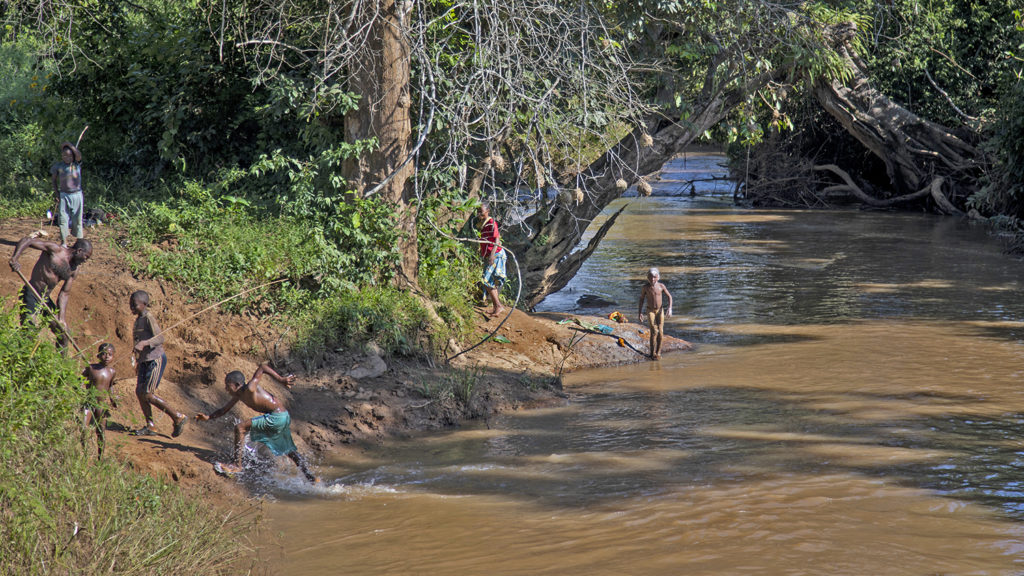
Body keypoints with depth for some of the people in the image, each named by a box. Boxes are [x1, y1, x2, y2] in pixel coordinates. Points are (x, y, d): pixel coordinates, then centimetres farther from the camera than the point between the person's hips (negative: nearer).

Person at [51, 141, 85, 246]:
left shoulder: (77, 164, 1)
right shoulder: (58, 166, 2)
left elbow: (78, 155, -19)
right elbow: (53, 179, 12)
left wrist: (69, 144, -13)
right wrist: (56, 192, 3)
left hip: (77, 195, 0)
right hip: (63, 195, 0)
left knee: (77, 219, 3)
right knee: (63, 219, -3)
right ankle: (64, 241, -1)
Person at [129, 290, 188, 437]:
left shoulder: (149, 319, -14)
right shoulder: (138, 319, 14)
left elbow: (160, 338, -26)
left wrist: (144, 343, -42)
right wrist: (139, 363, 28)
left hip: (155, 359, -9)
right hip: (145, 360, 9)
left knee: (148, 395, -11)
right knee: (139, 392, 3)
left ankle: (178, 417, -2)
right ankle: (150, 426, 9)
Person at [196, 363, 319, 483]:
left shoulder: (250, 389, -18)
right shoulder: (238, 395, 9)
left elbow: (263, 366, -18)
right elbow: (223, 410, 20)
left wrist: (281, 379, -17)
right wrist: (208, 418, 6)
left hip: (276, 417, -10)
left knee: (240, 428, -12)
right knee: (288, 450, 24)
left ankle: (237, 466, -8)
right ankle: (310, 477, 32)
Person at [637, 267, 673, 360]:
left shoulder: (661, 286, -7)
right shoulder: (645, 287, -9)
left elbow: (669, 296, 1)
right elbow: (641, 299, 4)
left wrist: (670, 308, -11)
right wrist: (640, 312, 4)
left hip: (660, 310, 2)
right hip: (650, 311, -2)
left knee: (660, 331, -3)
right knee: (654, 331, -14)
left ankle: (658, 352, 9)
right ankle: (653, 353, -8)